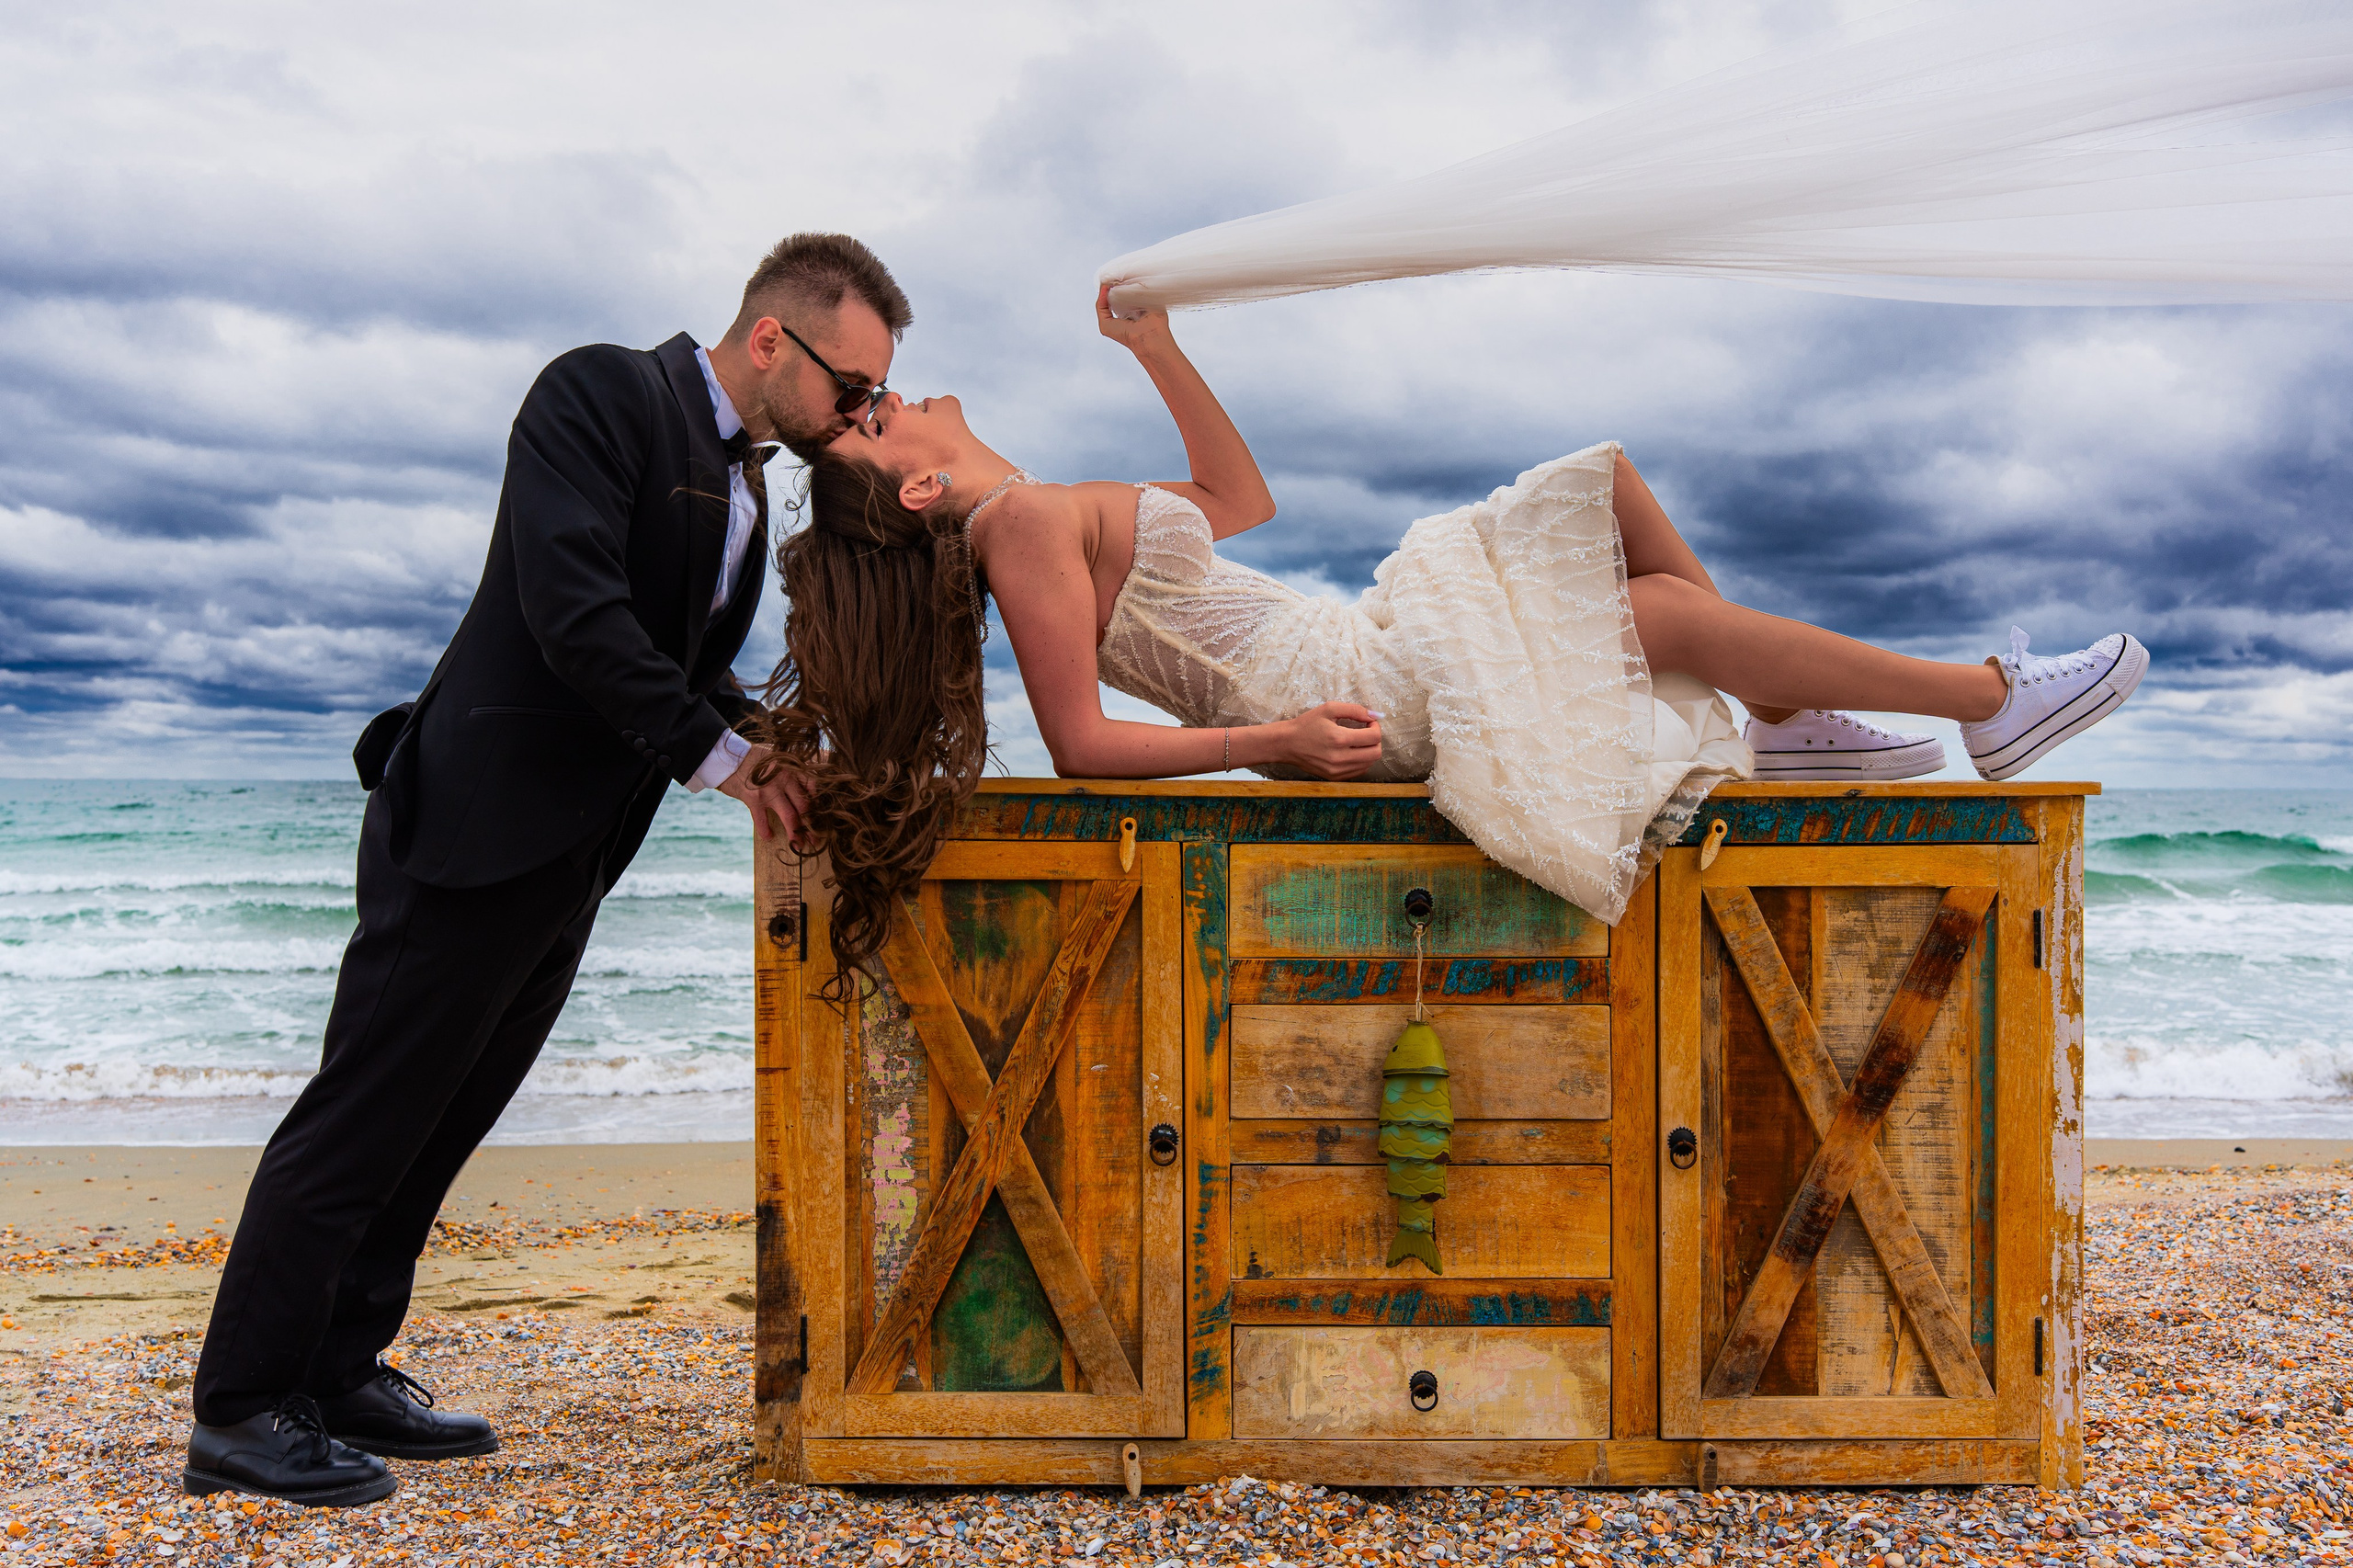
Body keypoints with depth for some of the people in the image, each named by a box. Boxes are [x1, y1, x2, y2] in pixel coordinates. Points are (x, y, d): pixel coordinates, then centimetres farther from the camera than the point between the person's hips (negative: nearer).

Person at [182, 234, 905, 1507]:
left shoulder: (745, 485, 15)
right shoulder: (600, 394, -11)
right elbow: (573, 614, -23)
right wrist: (713, 753, -17)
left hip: (569, 858, 9)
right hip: (477, 829, -9)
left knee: (433, 1130, 15)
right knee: (359, 1123, -1)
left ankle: (338, 1376, 27)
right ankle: (240, 1415, 11)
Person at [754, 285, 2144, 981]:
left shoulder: (1035, 524, 14)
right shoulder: (1027, 519, -14)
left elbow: (1241, 500, 22)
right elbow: (1082, 743, -23)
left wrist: (1157, 348, 16)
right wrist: (1278, 736, -27)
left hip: (1363, 648, 10)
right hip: (1368, 697, -10)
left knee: (1611, 483, 11)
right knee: (1672, 612, -11)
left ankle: (1791, 725, 12)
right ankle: (1990, 702, 4)